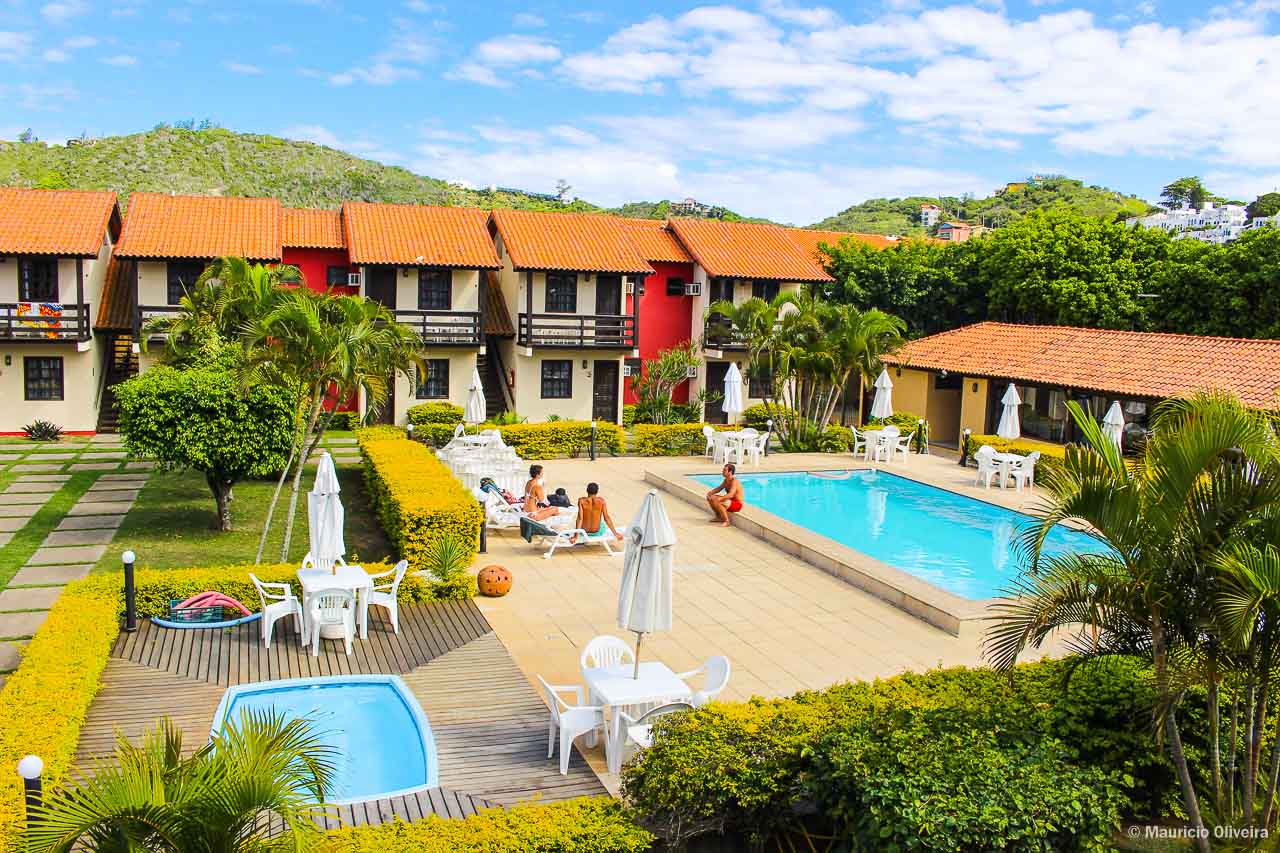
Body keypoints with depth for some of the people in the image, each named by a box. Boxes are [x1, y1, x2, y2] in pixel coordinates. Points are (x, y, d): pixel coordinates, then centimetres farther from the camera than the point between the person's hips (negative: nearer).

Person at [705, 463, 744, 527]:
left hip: (737, 504, -10)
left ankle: (726, 521, -17)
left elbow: (731, 495, -37)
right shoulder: (726, 480, 5)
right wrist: (710, 493, -4)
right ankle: (719, 517, 17)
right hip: (730, 501, 10)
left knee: (717, 502, -32)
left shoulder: (734, 481, -24)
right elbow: (719, 488, 15)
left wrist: (719, 498, -45)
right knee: (710, 498, 6)